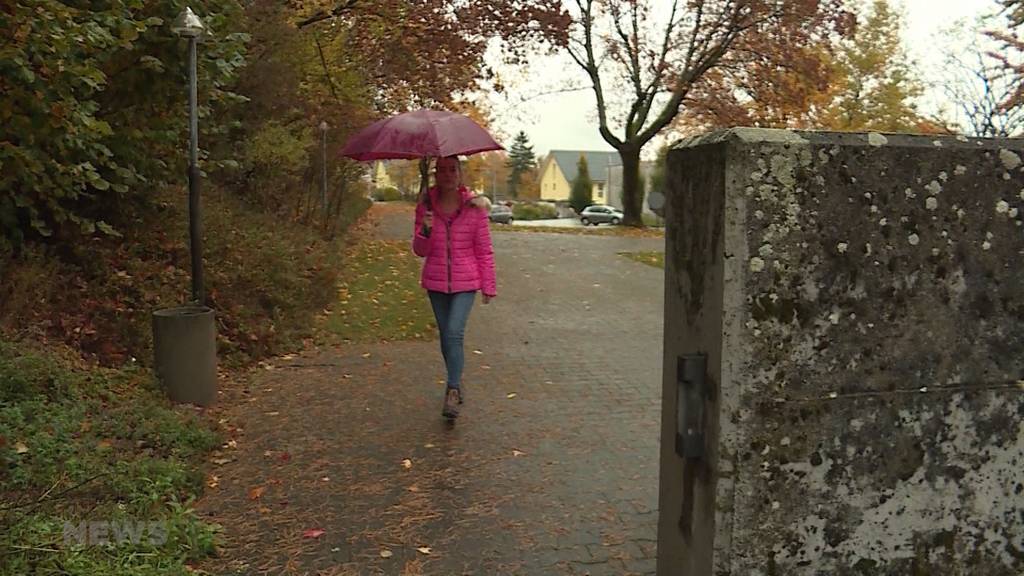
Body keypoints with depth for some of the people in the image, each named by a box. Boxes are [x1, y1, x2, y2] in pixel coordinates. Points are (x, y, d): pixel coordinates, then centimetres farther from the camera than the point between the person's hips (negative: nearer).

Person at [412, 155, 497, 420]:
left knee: (454, 333, -18)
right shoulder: (426, 205, -2)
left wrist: (489, 286, -1)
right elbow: (420, 251, 0)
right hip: (436, 281, 3)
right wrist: (425, 231, -21)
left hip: (465, 282, -3)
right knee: (446, 336, 13)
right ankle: (456, 384, 30)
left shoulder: (475, 206, -7)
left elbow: (484, 250, -2)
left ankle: (452, 391, -12)